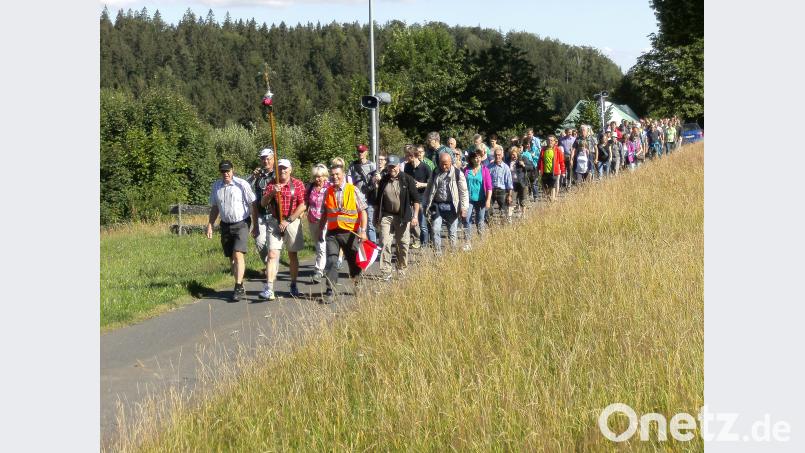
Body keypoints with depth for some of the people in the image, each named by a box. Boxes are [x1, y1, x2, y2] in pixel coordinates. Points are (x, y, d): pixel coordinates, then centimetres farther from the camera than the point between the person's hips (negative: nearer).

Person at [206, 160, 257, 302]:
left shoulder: (242, 185, -10)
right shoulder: (216, 186, 6)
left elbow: (252, 205, -6)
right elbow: (214, 208, 17)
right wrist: (210, 225, 10)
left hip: (241, 223, -5)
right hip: (225, 225, 5)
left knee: (238, 254, -17)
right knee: (231, 258, 9)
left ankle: (238, 287, -15)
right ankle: (240, 288, 20)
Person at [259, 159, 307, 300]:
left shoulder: (298, 184, -1)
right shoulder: (271, 185, 7)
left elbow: (302, 206, -7)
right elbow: (263, 203, 1)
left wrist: (288, 221, -12)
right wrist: (272, 193, -18)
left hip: (292, 222, -1)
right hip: (274, 222, 1)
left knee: (293, 255, 9)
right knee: (272, 254, -10)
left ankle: (294, 286, 21)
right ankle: (269, 289, -17)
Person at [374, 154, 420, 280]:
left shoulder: (407, 179, -3)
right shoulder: (383, 181, 6)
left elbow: (415, 199, -3)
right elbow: (378, 201, 15)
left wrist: (415, 216, -10)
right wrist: (376, 216, 15)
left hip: (403, 217, -1)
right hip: (386, 216, 1)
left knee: (403, 244, 7)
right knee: (385, 244, -8)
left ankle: (402, 271, 22)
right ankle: (385, 273, -8)